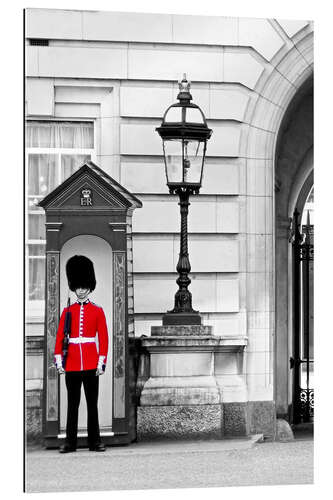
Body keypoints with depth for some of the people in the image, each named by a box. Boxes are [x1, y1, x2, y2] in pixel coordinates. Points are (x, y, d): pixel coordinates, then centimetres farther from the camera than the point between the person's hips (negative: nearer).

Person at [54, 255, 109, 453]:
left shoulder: (97, 311, 4)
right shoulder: (67, 311, 8)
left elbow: (103, 338, 1)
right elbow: (60, 337, 6)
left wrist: (101, 362, -6)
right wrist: (59, 361, -3)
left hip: (91, 363, -1)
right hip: (72, 363, 1)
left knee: (92, 403, 2)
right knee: (72, 403, 5)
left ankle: (95, 441, 8)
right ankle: (71, 442, 9)